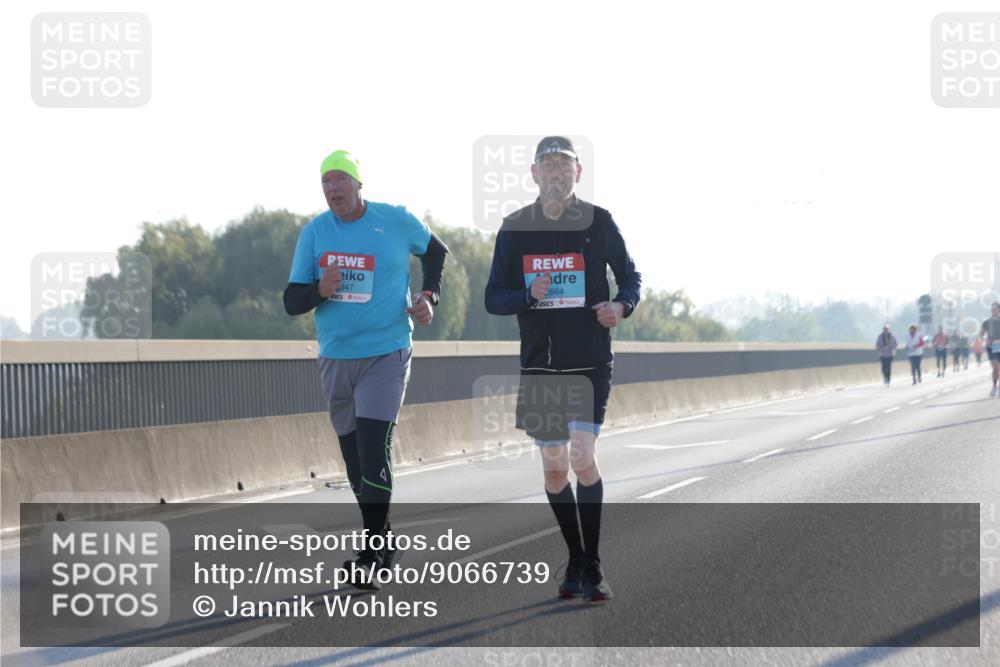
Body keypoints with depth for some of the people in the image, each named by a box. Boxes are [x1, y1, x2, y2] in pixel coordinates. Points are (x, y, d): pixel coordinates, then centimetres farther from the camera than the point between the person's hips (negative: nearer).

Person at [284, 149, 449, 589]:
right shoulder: (314, 232, 1)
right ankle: (382, 537, 28)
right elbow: (291, 302, 1)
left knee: (373, 453, -15)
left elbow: (435, 251, 17)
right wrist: (319, 291, -20)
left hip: (385, 355, -4)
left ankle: (371, 557, -10)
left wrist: (429, 297, 3)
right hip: (335, 359, 4)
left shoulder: (397, 221, -3)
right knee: (354, 458, 11)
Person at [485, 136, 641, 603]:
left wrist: (621, 306, -12)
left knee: (583, 457, -15)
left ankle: (592, 567, -4)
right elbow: (494, 298, 5)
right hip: (539, 366, 3)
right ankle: (576, 562, 23)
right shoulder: (515, 228, 4)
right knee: (554, 468, 7)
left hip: (591, 363, -2)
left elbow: (630, 277, 10)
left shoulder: (598, 222, 0)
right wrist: (528, 295, -16)